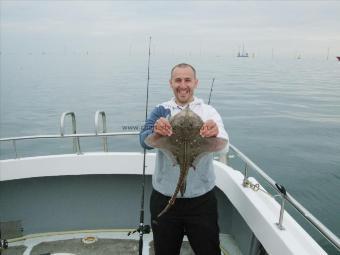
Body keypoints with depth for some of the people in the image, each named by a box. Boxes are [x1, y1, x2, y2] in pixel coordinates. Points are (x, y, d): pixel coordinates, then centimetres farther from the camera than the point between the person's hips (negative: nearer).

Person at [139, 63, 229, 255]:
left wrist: (215, 133, -42)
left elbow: (223, 143, -19)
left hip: (202, 198, -1)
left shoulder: (209, 111, -1)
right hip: (164, 198, 1)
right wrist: (156, 132, -39)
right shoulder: (161, 111, 1)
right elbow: (145, 141, -16)